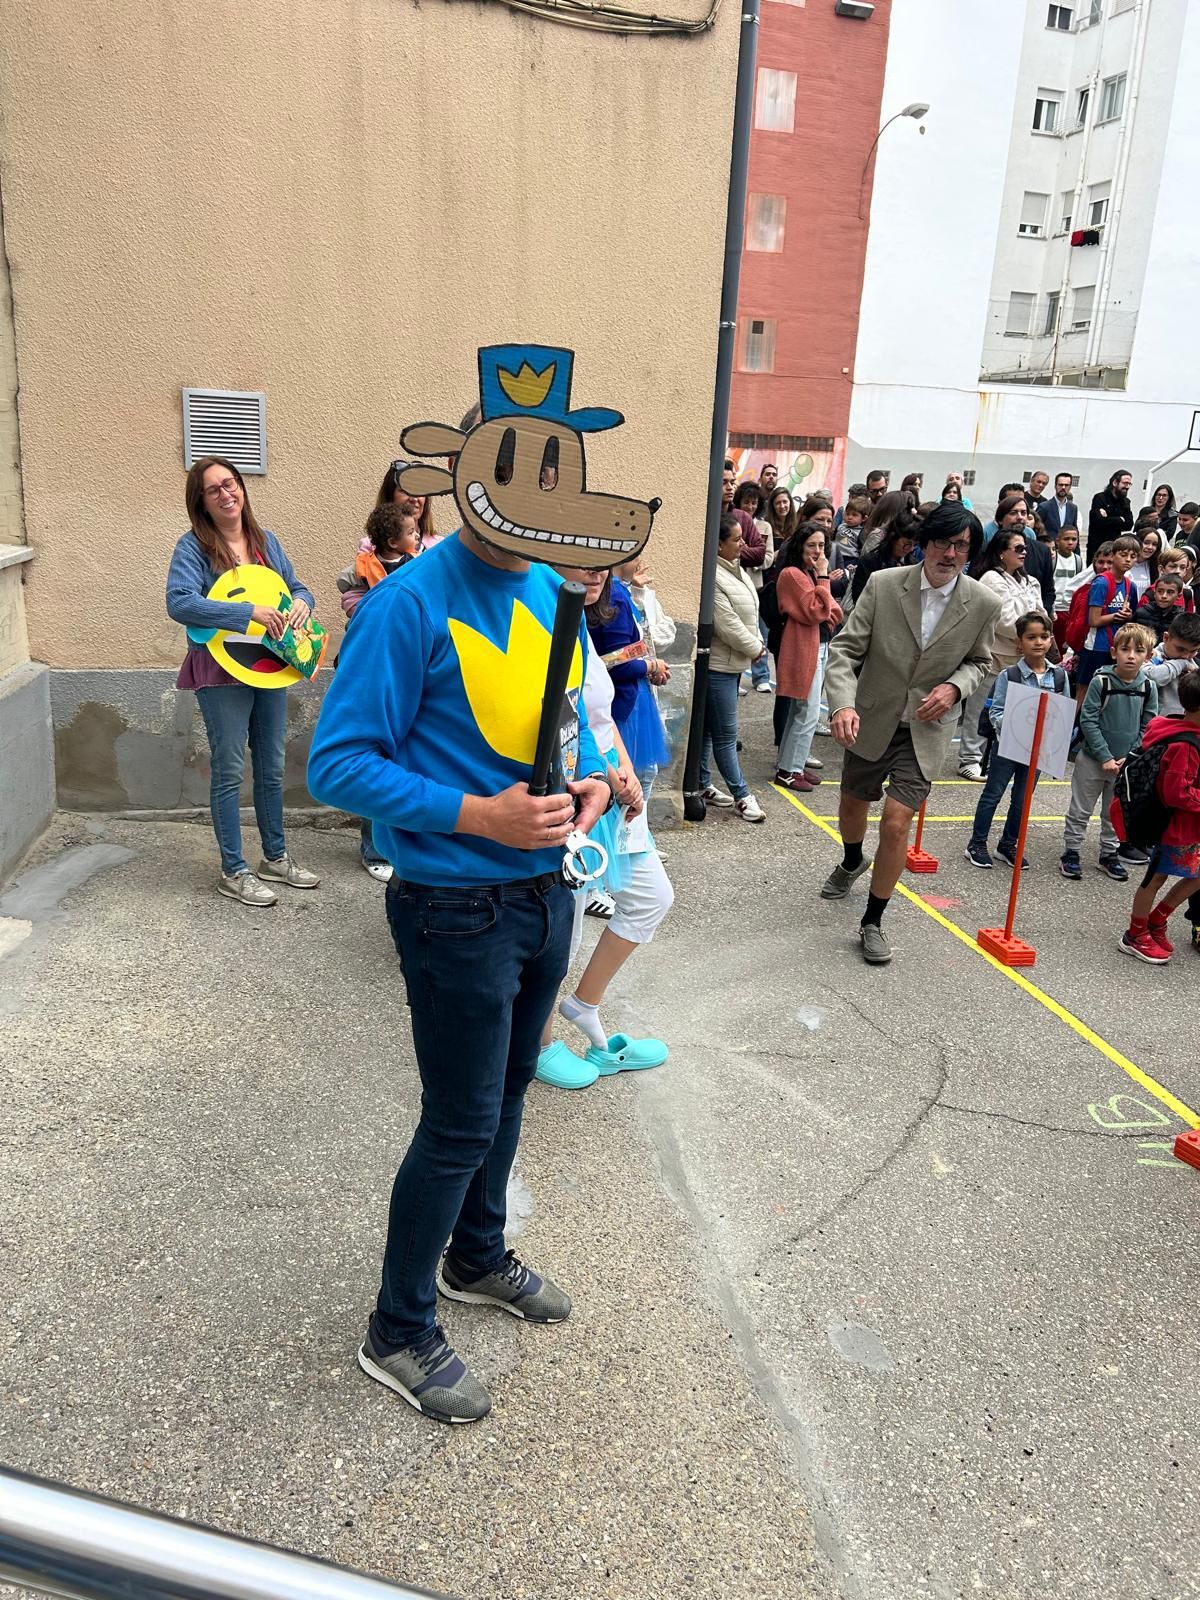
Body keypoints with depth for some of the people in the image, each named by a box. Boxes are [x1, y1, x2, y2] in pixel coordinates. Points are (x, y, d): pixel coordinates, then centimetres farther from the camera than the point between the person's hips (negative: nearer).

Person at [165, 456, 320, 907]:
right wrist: (249, 613, -29)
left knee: (272, 767, 14)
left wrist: (300, 602, -9)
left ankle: (275, 857, 29)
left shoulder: (266, 541, 8)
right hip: (223, 672, -6)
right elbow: (179, 602, -24)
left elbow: (296, 586, 16)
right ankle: (233, 871, 13)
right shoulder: (194, 547, -10)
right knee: (229, 770, 1)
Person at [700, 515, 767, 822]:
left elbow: (748, 612, 18)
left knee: (709, 729, 17)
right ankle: (741, 796, 3)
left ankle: (702, 785, 27)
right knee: (726, 734, -2)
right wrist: (755, 648, -9)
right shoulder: (712, 577, -21)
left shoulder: (734, 568, 11)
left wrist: (756, 644, 5)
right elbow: (727, 625, -22)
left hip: (732, 663, 10)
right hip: (718, 665, -10)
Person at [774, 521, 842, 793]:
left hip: (820, 646, 10)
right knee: (808, 714, -8)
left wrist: (830, 618, -6)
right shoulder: (792, 574, -13)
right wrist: (823, 577, -17)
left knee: (800, 712, 15)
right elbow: (815, 610, -19)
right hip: (804, 649, -10)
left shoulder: (813, 573, 14)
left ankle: (793, 763, 23)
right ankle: (788, 771, -1)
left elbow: (833, 610, 14)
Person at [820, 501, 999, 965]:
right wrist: (842, 704, -30)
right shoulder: (883, 585, -13)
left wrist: (954, 687, -14)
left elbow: (978, 660, 8)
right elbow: (846, 649, -13)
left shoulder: (983, 605, -9)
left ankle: (872, 922, 9)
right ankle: (852, 862, 59)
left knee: (896, 823, -11)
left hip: (925, 730, -1)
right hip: (871, 722, 2)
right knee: (852, 806, 22)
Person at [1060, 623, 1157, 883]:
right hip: (1093, 760, -3)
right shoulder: (1101, 681, -14)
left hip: (1127, 764, 3)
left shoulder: (1148, 688, -4)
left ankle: (1109, 854, 31)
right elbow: (1088, 721, -14)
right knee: (1080, 810, 7)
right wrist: (1106, 758, -17)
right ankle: (1070, 853, 19)